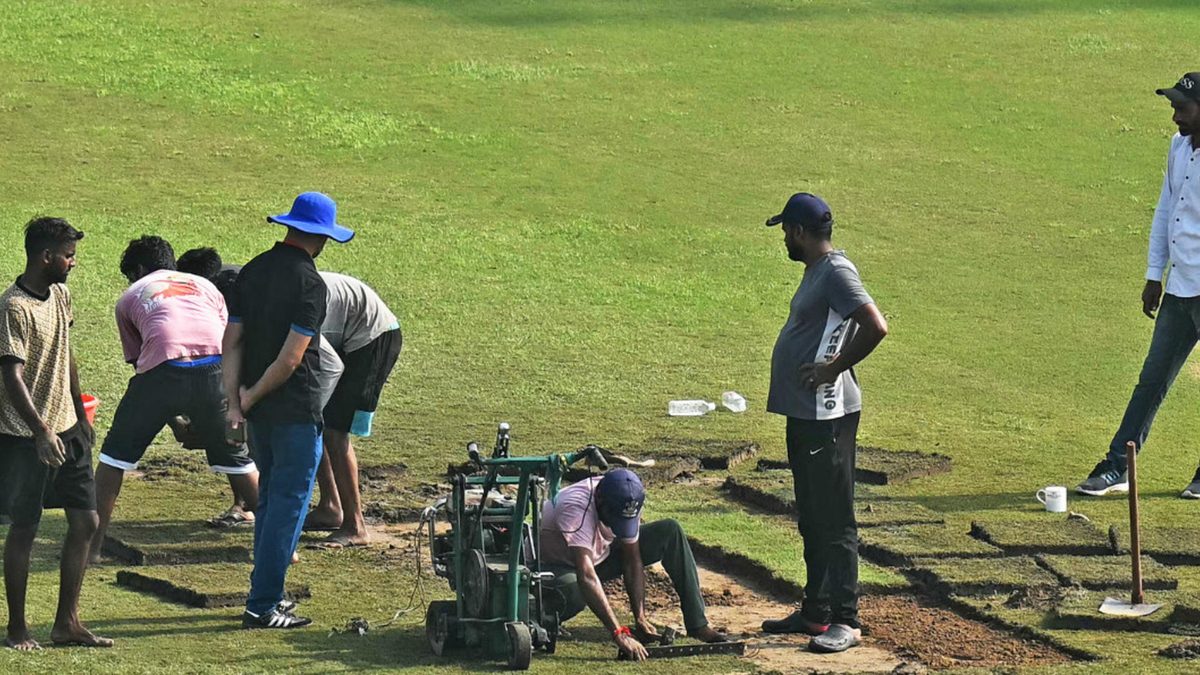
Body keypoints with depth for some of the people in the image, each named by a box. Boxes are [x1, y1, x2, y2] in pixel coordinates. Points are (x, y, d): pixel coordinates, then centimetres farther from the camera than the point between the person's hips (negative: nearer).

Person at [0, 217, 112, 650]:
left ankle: (67, 622, 14)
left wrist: (80, 415, 21)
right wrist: (41, 432, -33)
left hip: (67, 430, 8)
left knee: (85, 521, 6)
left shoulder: (60, 296, 7)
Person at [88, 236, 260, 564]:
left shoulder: (130, 297, 27)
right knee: (236, 456, 21)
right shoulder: (204, 285, 32)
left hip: (164, 369, -2)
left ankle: (92, 546, 14)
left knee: (115, 454, 15)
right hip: (215, 369, 2)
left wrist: (175, 422, 32)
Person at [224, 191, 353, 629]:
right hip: (295, 409, -8)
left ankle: (268, 591, 27)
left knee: (270, 499, 20)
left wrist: (235, 401, 2)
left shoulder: (253, 271, 7)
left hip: (259, 411, 8)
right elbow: (291, 358, -19)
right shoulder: (308, 283, -15)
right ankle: (263, 606, -5)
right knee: (289, 504, -3)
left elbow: (232, 342, 5)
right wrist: (252, 396, -7)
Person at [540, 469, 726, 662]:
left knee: (670, 532, -10)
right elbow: (586, 577, -46)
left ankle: (698, 625, -8)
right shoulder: (576, 507, -39)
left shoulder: (626, 505, -19)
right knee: (574, 594, -44)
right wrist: (619, 633, -50)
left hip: (599, 557, 6)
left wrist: (641, 618, -21)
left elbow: (632, 561, -11)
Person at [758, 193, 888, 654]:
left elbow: (876, 327, -27)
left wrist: (834, 369, -19)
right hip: (804, 413, 11)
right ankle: (816, 612, 25)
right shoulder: (816, 271, 16)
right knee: (811, 521, 17)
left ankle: (845, 622, -6)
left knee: (834, 521, -8)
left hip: (828, 417, -11)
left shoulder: (837, 272, -16)